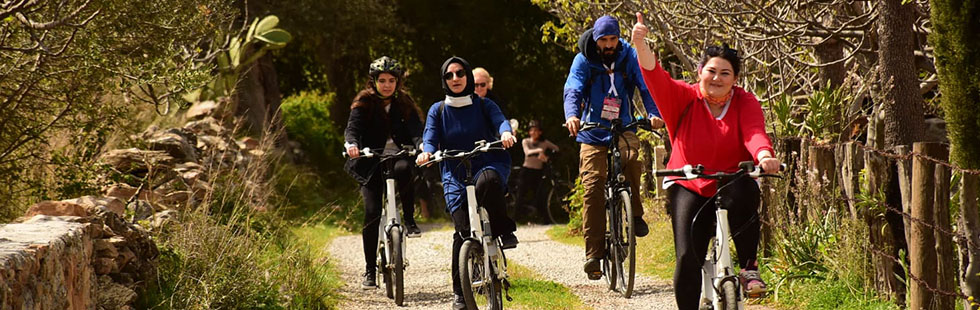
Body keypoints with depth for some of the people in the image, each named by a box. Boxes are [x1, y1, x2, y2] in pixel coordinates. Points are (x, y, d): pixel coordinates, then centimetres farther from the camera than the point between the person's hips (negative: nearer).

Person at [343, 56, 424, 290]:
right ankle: (370, 269, -2)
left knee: (404, 169, -37)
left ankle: (409, 220, -18)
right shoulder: (364, 102, 0)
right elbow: (353, 127, -13)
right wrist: (351, 143, -36)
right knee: (372, 212, -12)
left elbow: (416, 130, -8)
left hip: (397, 156, 1)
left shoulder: (404, 104, 5)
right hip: (371, 163, 0)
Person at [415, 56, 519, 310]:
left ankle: (504, 230, -18)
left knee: (487, 182, -40)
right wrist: (426, 152, -26)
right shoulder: (438, 111, 11)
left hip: (489, 166, -2)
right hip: (455, 176, 2)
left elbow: (499, 120, -10)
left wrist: (506, 133, -35)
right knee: (463, 230, -12)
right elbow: (430, 137, -2)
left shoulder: (484, 105, 7)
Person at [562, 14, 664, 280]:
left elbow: (646, 85, -13)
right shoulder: (583, 61, -3)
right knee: (593, 190, -9)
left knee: (631, 156, -32)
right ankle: (593, 254, -7)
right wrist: (572, 115, -38)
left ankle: (636, 214, -10)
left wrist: (654, 113, -33)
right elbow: (573, 90, -16)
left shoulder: (629, 57, -2)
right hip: (593, 133, 0)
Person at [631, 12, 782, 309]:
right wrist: (641, 45, -38)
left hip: (733, 182, 0)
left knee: (742, 195, -37)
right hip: (689, 187, 0)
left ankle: (749, 268, -20)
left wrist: (764, 155, -45)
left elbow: (754, 133, -21)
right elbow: (657, 79, -19)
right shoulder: (686, 98, -3)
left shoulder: (745, 102, -3)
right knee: (687, 258, -15)